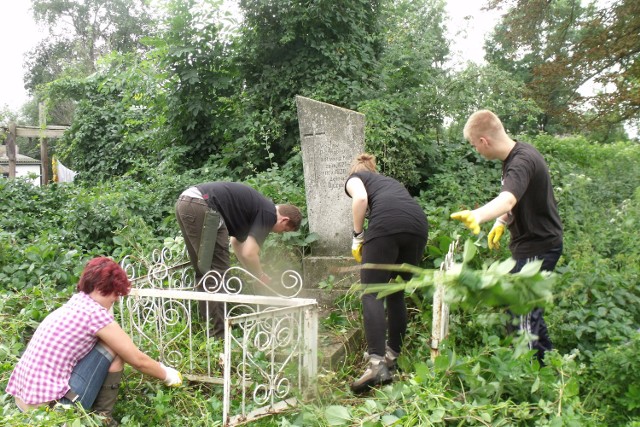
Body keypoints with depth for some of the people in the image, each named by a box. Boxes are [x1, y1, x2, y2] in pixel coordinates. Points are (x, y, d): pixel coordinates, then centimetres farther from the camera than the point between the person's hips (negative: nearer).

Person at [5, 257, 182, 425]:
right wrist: (168, 375, 15)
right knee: (113, 348, -2)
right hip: (50, 407, -9)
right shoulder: (95, 314, -12)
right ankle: (101, 417, 5)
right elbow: (138, 360, -2)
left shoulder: (71, 306, 13)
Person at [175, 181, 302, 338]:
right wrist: (262, 276, 11)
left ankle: (209, 326, 23)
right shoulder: (269, 213, -1)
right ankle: (218, 332, 1)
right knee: (217, 271, -3)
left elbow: (236, 242, 37)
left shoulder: (257, 207, 26)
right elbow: (249, 253, -7)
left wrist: (254, 273, 37)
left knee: (203, 271, 16)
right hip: (201, 206, -10)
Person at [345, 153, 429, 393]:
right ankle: (392, 356, 23)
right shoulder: (390, 181, 40)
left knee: (372, 294, -4)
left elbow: (361, 198, -2)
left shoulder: (354, 178, 24)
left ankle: (377, 363, -17)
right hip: (419, 224, 6)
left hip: (386, 223, -6)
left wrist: (357, 236, 8)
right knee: (396, 294, 18)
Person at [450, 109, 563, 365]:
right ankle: (546, 361, 35)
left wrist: (477, 215, -64)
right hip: (534, 244, 10)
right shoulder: (518, 154, 4)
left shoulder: (522, 162, -27)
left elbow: (507, 200, -47)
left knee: (520, 315, -8)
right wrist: (501, 223, 4)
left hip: (537, 248, -10)